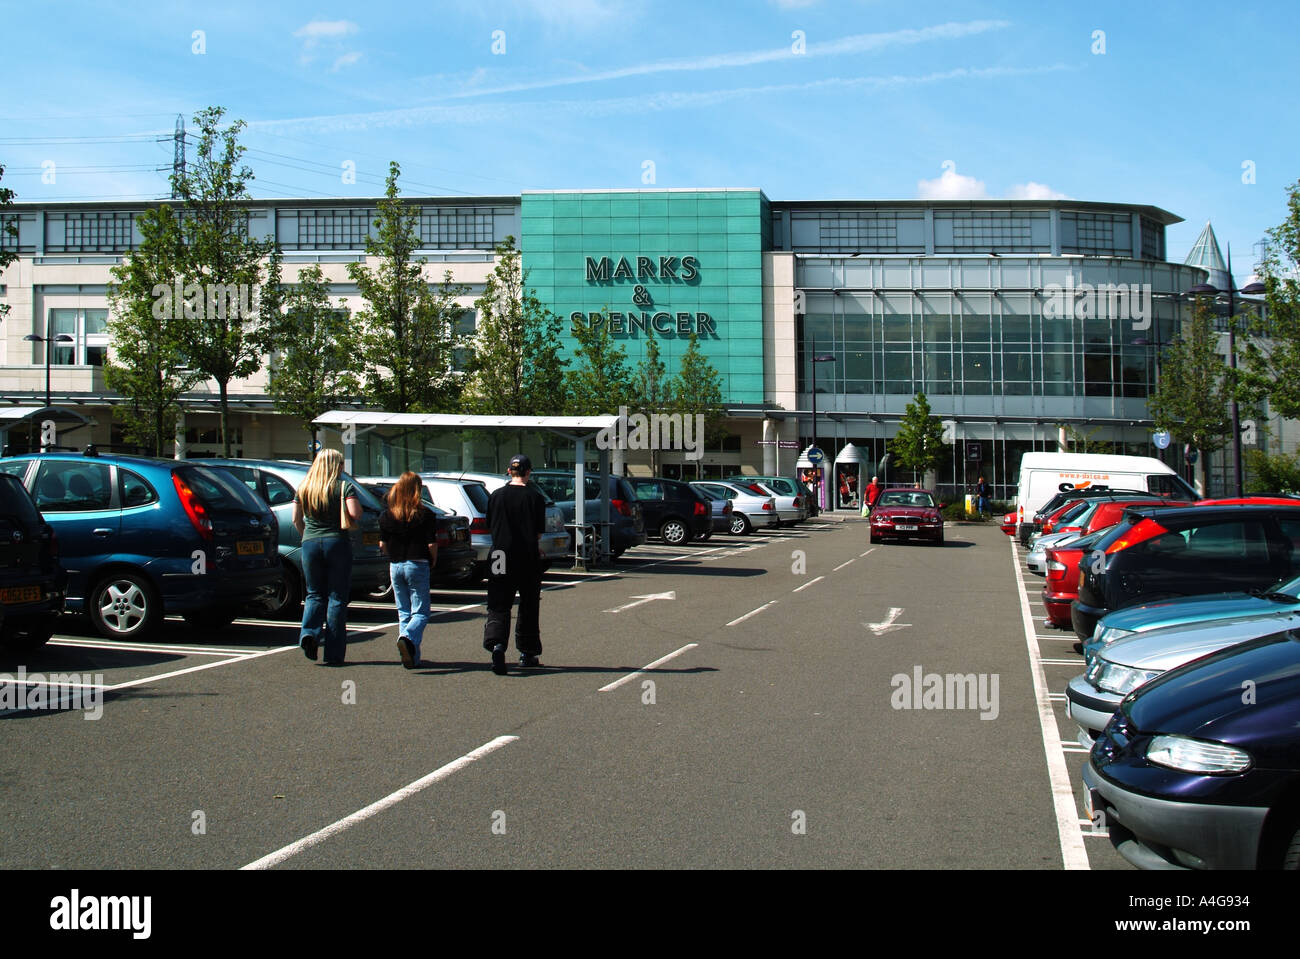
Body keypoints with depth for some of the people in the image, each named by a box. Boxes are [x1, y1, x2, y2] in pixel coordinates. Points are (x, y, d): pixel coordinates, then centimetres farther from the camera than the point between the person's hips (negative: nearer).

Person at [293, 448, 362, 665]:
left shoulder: (304, 488, 8)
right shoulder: (345, 486, -4)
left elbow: (296, 518, 8)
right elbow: (355, 513, -16)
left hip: (310, 544, 3)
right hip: (338, 543, -3)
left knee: (315, 594, 17)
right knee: (337, 597, 3)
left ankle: (309, 632, -10)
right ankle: (334, 653, 2)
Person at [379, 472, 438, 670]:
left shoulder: (386, 515, 2)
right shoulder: (425, 514, -9)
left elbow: (382, 544, 5)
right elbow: (432, 544, -10)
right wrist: (432, 562, 7)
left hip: (395, 566, 4)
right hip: (417, 566, -4)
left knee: (404, 613, 13)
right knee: (420, 613, 2)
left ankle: (412, 657, 9)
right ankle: (407, 638, -26)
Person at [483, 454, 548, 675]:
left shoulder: (496, 496, 2)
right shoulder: (535, 497, -5)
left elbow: (491, 528, 8)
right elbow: (538, 533, -4)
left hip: (501, 556, 1)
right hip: (528, 559, -1)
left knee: (498, 606, 2)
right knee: (528, 607, 13)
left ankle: (496, 643, -23)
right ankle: (527, 654, 20)